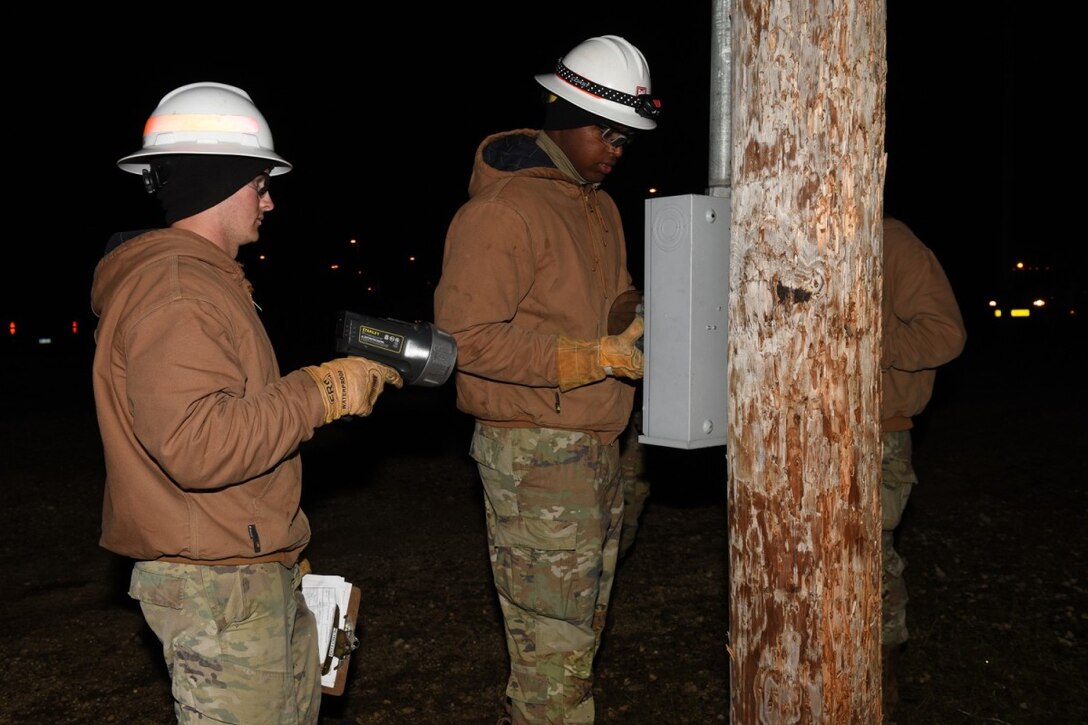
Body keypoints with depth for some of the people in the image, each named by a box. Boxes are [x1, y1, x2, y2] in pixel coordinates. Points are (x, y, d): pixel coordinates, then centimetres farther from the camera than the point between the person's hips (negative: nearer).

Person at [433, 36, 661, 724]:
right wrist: (592, 357, -23)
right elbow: (467, 334, -20)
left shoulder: (600, 204, 15)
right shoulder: (502, 209, -14)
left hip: (597, 447, 9)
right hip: (536, 453, -9)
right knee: (552, 640, -2)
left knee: (585, 623, 19)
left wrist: (639, 331, 4)